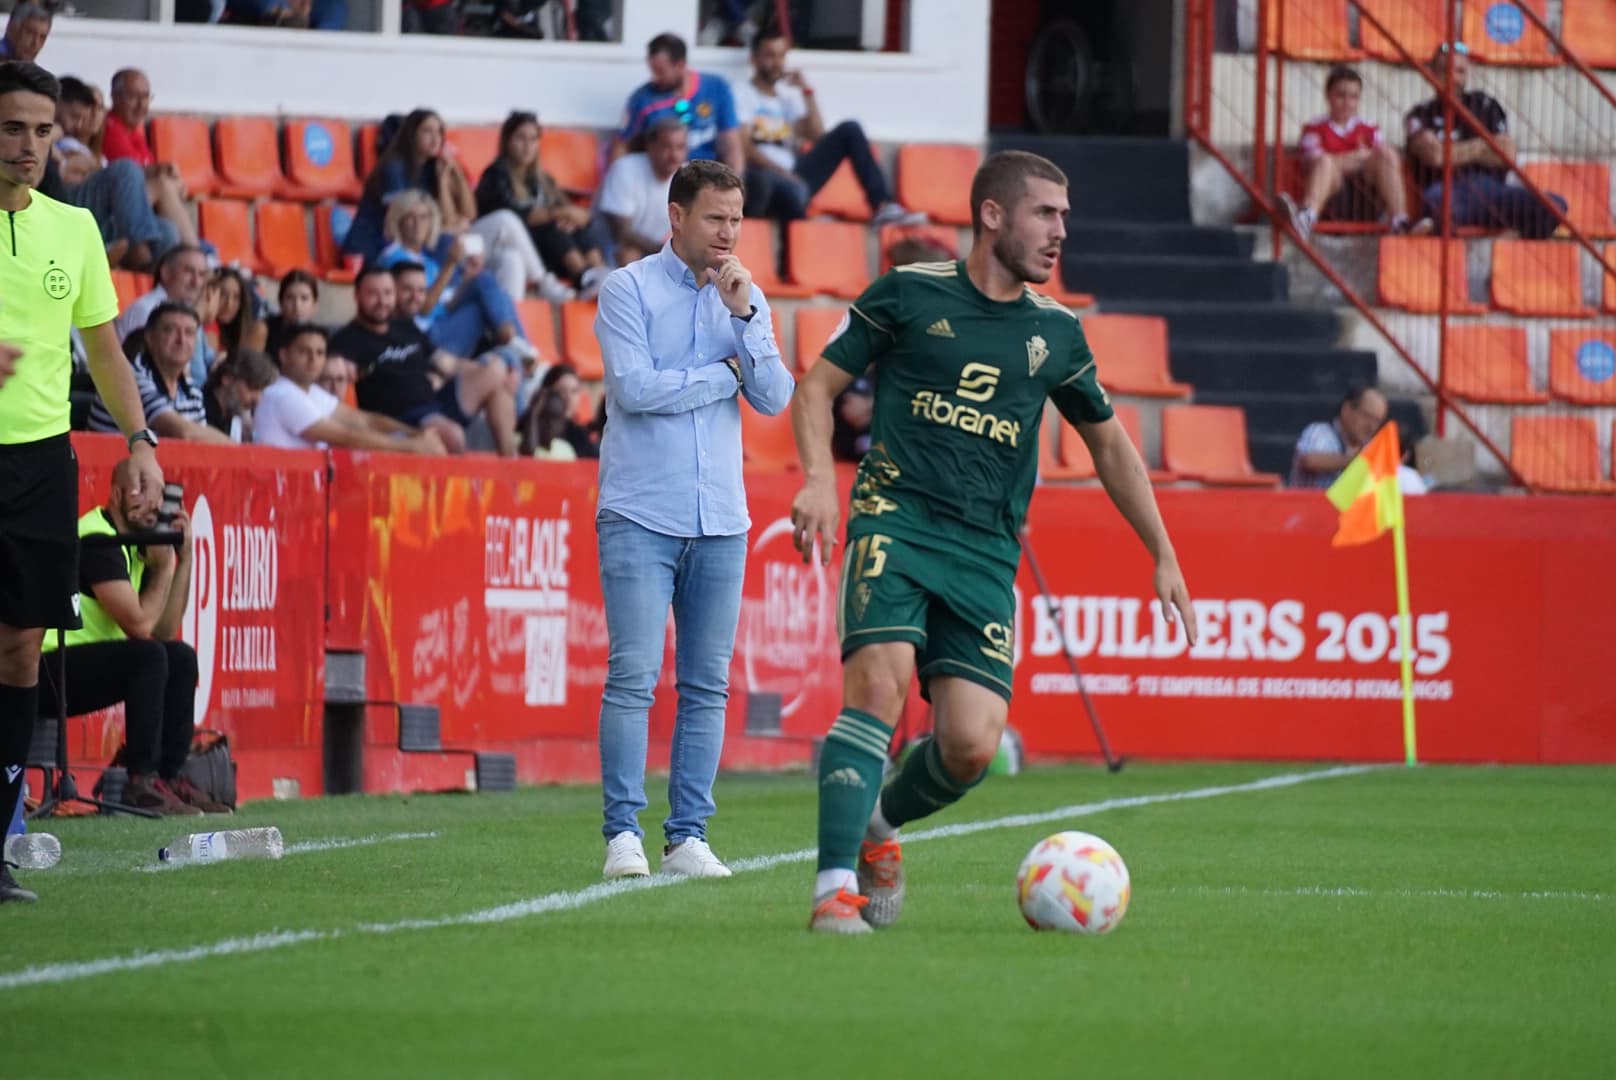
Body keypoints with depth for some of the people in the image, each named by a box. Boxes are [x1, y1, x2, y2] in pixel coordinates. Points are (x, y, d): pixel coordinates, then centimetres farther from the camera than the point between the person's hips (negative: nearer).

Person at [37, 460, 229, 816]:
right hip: (44, 670, -10)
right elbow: (140, 625, -22)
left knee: (181, 658, 9)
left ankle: (170, 776, 5)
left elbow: (165, 630, 8)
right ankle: (142, 783, -25)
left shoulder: (132, 544, 13)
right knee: (148, 657, -27)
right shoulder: (97, 540, -17)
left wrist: (184, 557, 5)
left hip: (81, 661, 10)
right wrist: (163, 566, -9)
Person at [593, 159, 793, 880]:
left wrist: (743, 316, -8)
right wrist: (724, 373, -3)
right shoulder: (629, 290, -1)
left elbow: (775, 399, 3)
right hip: (641, 516, -4)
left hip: (719, 522, 4)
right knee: (633, 678, -10)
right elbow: (635, 387, -13)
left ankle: (688, 836, 5)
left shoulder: (745, 299, 12)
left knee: (707, 686, 2)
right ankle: (623, 833, -7)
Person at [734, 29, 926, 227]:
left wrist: (807, 92, 5)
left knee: (850, 130, -4)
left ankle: (883, 207, -16)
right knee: (794, 190, -44)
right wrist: (781, 172, -21)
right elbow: (744, 147, -9)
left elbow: (817, 136, 12)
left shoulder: (787, 96, 23)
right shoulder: (742, 94, 4)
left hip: (792, 177, 7)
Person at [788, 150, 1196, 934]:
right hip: (895, 520, -3)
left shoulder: (1055, 332, 13)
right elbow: (819, 385, 6)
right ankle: (836, 886, -22)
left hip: (988, 553, 3)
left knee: (972, 746, -9)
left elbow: (1108, 443, 24)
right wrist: (819, 477, -12)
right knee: (879, 685, -26)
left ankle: (880, 823, 23)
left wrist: (1164, 556, 22)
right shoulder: (908, 294, 2)